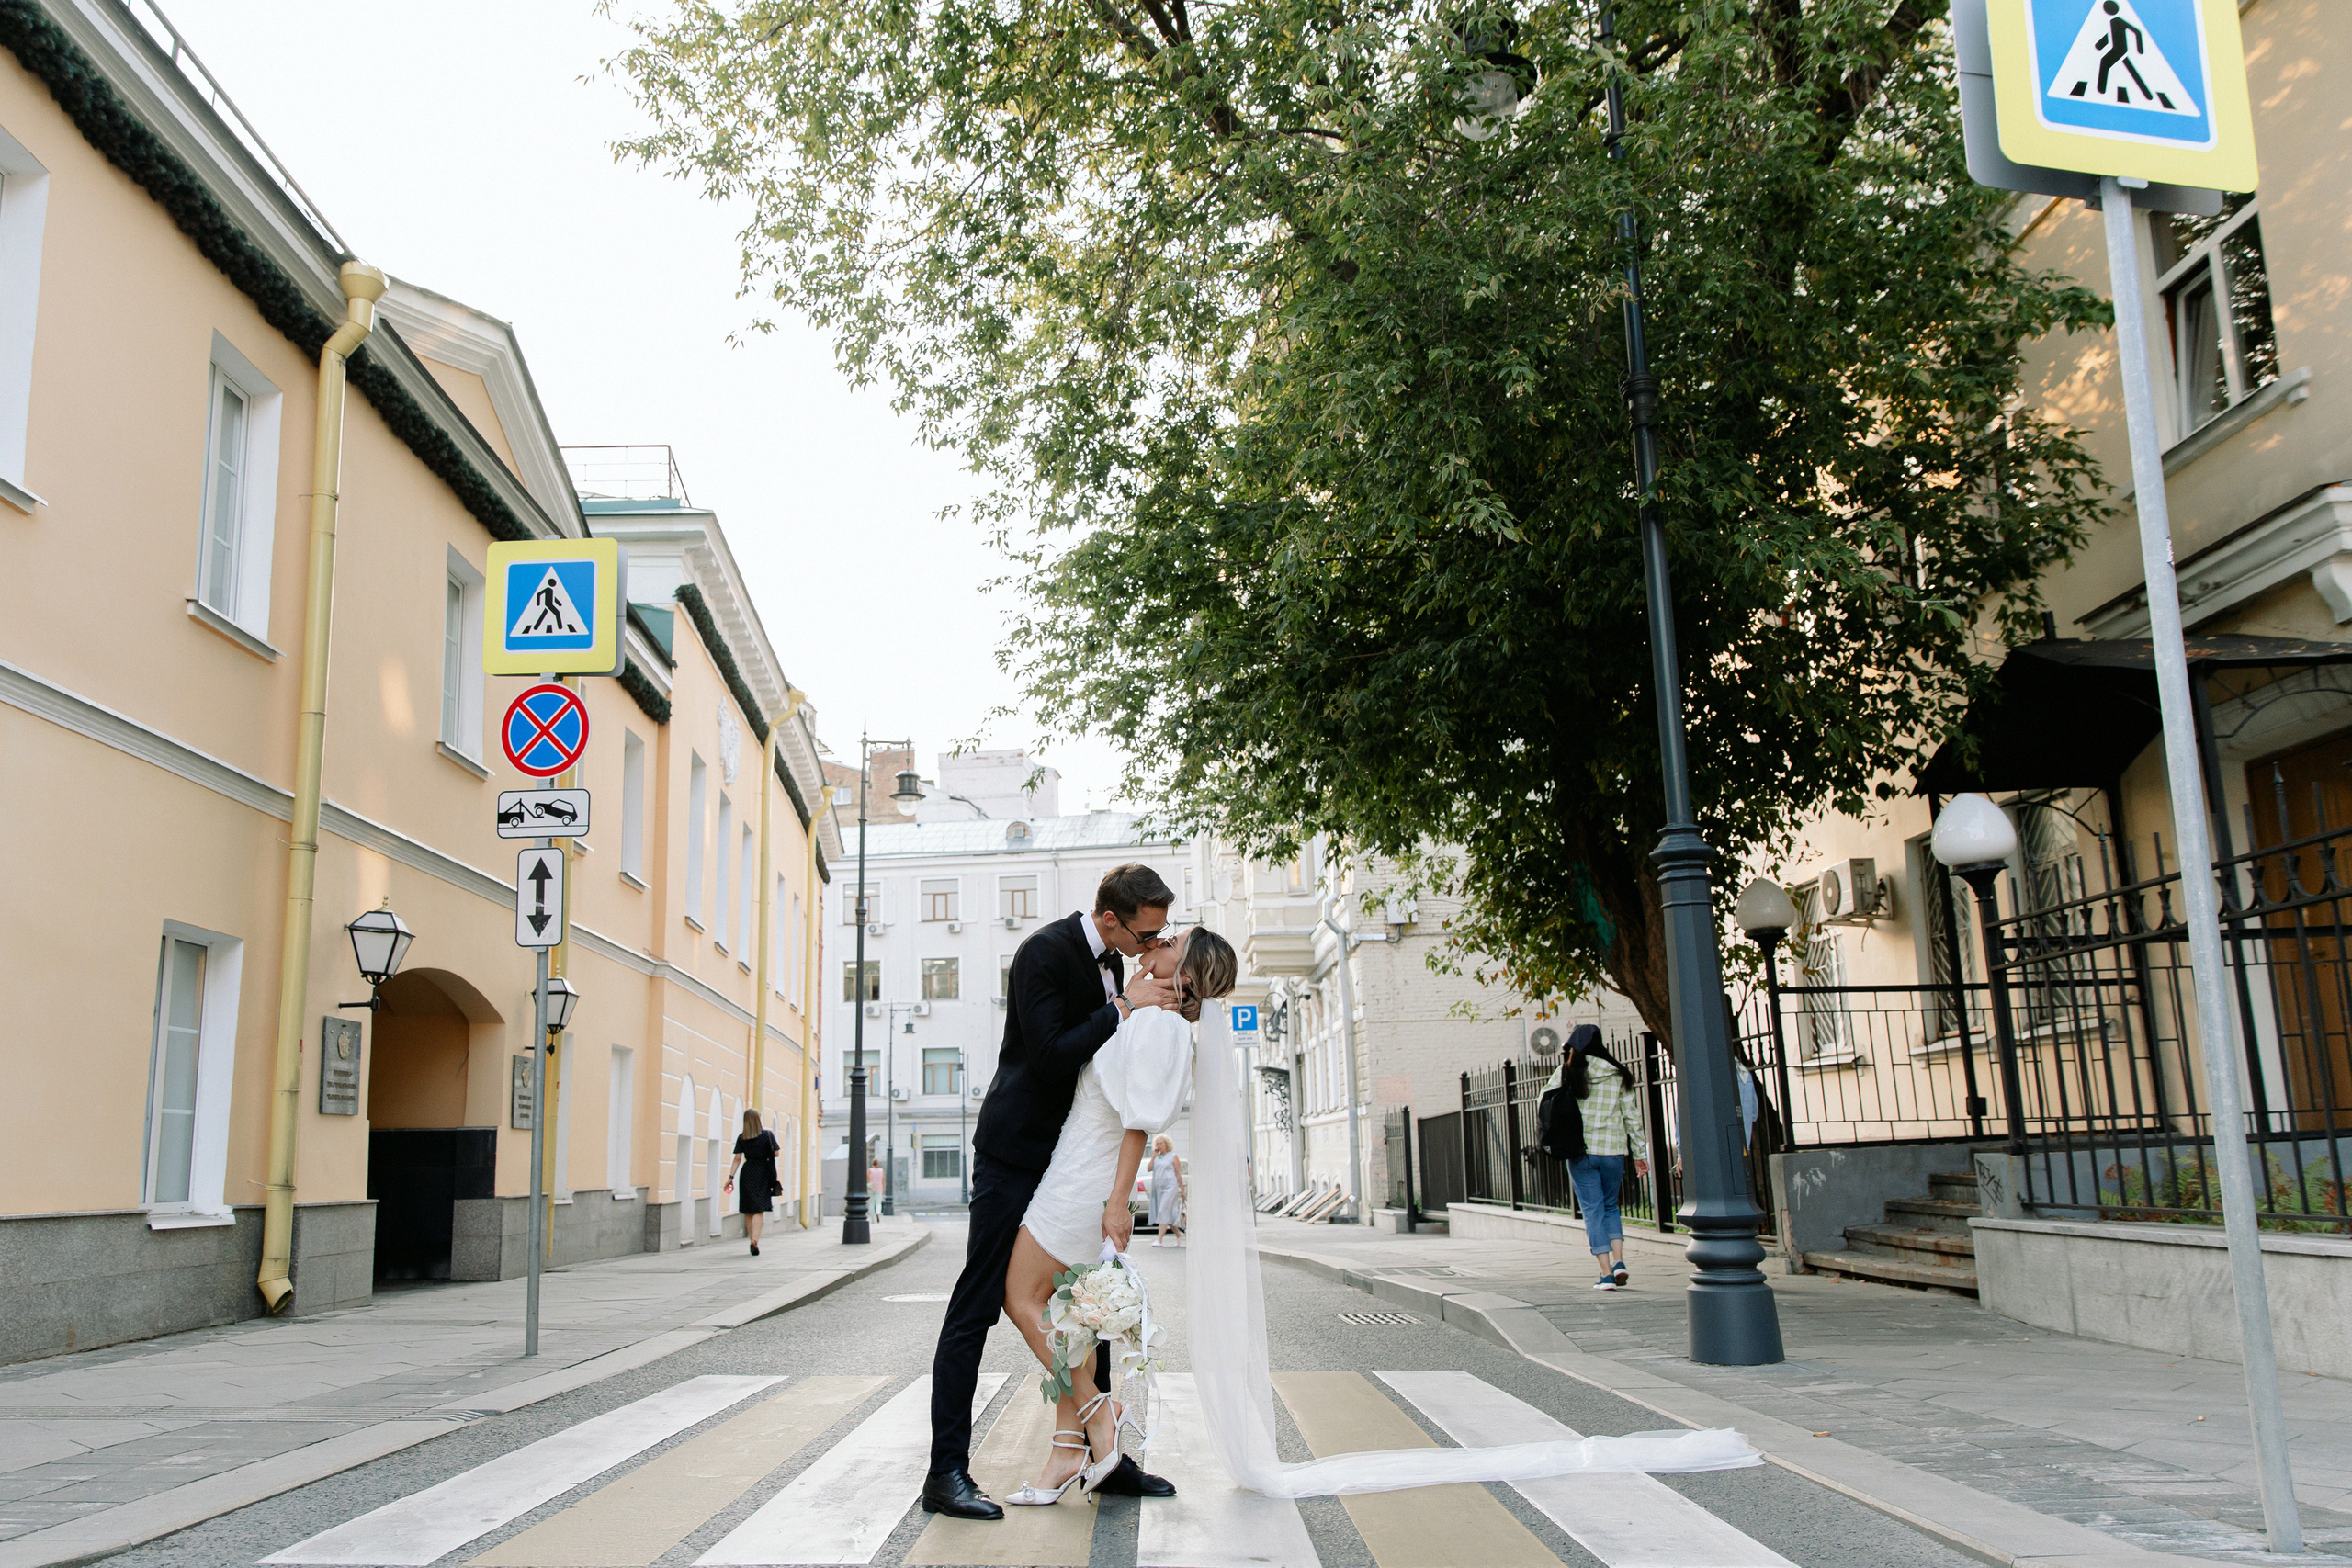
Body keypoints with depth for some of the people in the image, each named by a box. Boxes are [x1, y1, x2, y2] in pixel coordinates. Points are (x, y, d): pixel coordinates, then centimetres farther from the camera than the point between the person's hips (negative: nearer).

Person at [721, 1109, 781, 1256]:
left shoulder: (741, 1138, 3)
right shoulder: (767, 1135, -2)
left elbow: (737, 1159, -1)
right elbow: (776, 1153, -4)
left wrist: (731, 1177, 0)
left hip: (747, 1172, 2)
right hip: (762, 1173, -2)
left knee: (748, 1211, 11)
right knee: (759, 1210, -4)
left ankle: (753, 1241, 15)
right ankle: (755, 1240, -22)